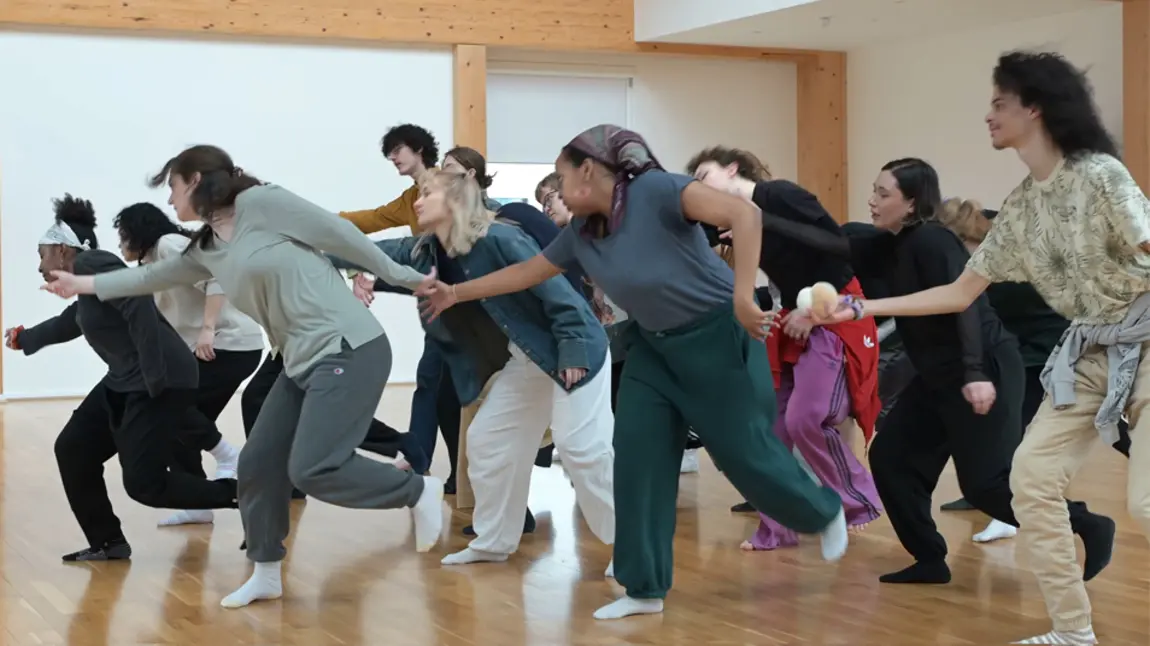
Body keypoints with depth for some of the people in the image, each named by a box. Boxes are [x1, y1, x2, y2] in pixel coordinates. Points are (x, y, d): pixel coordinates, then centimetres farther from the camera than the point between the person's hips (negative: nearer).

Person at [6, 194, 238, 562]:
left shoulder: (92, 265, -12)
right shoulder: (87, 282, 18)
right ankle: (108, 543, 19)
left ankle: (242, 495, -2)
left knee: (144, 485, -13)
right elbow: (68, 324, 38)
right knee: (72, 451, 11)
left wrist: (155, 380, -26)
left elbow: (140, 309, -25)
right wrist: (24, 338, 55)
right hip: (126, 383, 10)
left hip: (162, 382, -10)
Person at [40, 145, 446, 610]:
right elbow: (153, 276, 29)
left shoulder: (260, 202, -8)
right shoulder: (206, 249, 15)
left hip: (349, 348, -9)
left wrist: (401, 277, -2)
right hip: (303, 363, 9)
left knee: (313, 469, -18)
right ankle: (266, 575, 25)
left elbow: (339, 233, -6)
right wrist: (83, 284, 33)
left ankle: (419, 491, 1)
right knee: (258, 464, 9)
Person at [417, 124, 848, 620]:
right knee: (637, 456, 1)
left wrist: (742, 296, -38)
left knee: (745, 450, 2)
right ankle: (645, 590, 11)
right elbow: (526, 272, 13)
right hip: (655, 345, 7)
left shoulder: (654, 191, -25)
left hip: (718, 335, -7)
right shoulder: (581, 235, -1)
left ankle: (826, 514, 34)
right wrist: (456, 293, 16)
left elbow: (744, 214, -34)